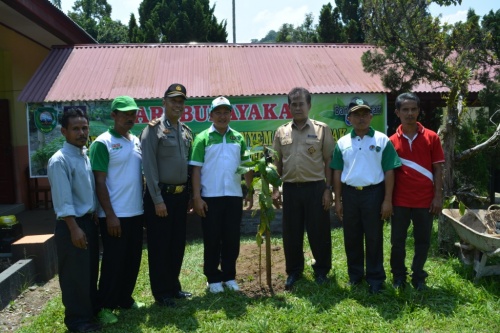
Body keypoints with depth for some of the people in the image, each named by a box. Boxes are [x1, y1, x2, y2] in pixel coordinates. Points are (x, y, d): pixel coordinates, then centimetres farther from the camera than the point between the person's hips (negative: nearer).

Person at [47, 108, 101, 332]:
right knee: (75, 275, 4)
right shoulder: (59, 161, -16)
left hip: (89, 220, 8)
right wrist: (74, 228, -20)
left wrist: (92, 220, 13)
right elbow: (63, 200, -19)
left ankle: (92, 310, 34)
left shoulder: (86, 155, 9)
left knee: (91, 270, 18)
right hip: (71, 224, -8)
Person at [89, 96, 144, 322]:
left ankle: (125, 298, 32)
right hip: (115, 215, -7)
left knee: (133, 259, 15)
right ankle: (105, 306, 19)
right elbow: (99, 182, -14)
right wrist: (110, 215, -17)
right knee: (114, 261, 3)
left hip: (136, 213, 7)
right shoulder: (103, 143, -11)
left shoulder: (137, 141, 10)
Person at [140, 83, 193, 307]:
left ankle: (174, 286, 30)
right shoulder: (153, 129, -9)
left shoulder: (186, 131, 11)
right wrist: (158, 200, -15)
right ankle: (161, 293, 19)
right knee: (159, 246, 5)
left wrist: (189, 195, 10)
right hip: (161, 195, -6)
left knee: (178, 244, 15)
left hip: (181, 195, 6)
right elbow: (149, 167, -13)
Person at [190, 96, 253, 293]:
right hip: (210, 197, -3)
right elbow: (196, 169, -6)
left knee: (232, 239, 10)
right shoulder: (203, 138, -3)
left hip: (234, 196, 3)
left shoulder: (238, 138, 8)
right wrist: (196, 197, -11)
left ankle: (230, 276, 25)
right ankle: (213, 278, 20)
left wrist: (250, 191, 7)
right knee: (212, 240, 6)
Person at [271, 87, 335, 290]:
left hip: (315, 188, -2)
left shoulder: (322, 129, 1)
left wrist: (328, 189, -6)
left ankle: (321, 270, 25)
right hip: (290, 189, 3)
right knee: (291, 233, 9)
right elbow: (277, 163, 10)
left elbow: (329, 161, 0)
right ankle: (294, 271, 26)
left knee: (319, 232, 6)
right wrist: (275, 189, 4)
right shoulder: (281, 132, 8)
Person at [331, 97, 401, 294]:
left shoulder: (382, 140, -2)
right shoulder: (342, 142, 6)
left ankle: (375, 278, 18)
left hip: (374, 193, -3)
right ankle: (354, 274, 27)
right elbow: (337, 172, 8)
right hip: (350, 193, 3)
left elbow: (389, 172, -2)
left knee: (374, 238, 5)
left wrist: (388, 200, -7)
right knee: (351, 237, 11)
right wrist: (338, 200, 5)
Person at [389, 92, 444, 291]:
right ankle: (398, 275, 26)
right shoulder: (392, 141, 1)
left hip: (425, 200, 0)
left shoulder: (431, 137, 1)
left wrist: (438, 196, -4)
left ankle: (418, 276, 27)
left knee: (423, 241, 10)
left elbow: (438, 169, 2)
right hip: (400, 200, 0)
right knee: (398, 241, 8)